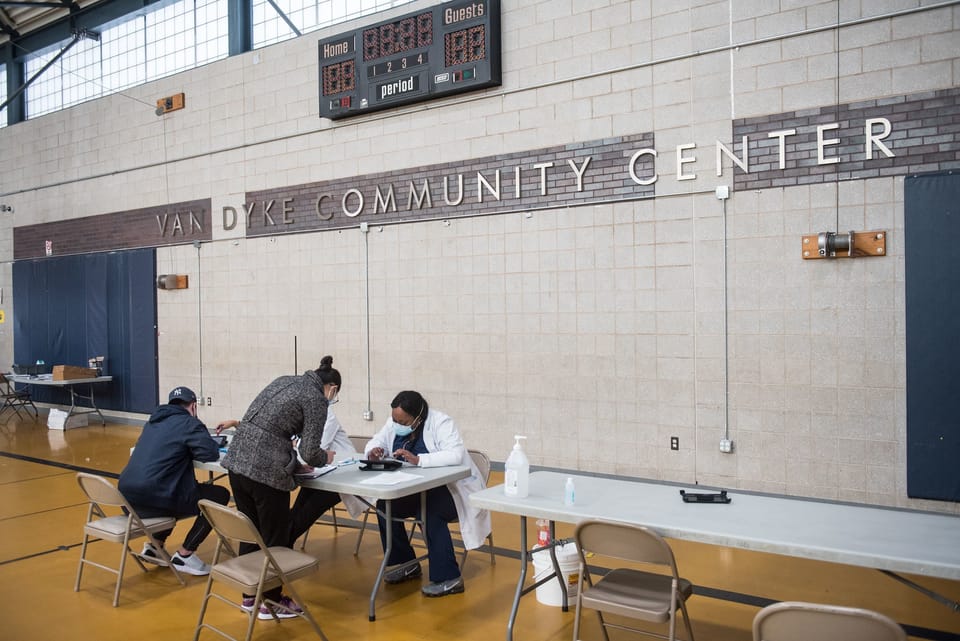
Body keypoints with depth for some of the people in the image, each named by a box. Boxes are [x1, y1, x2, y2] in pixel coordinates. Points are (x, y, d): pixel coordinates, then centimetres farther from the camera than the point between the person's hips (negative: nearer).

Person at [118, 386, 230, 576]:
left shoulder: (154, 420, 21)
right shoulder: (189, 422, -2)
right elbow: (210, 453, -10)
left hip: (128, 497, 9)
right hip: (153, 498, -9)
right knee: (220, 495, 5)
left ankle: (154, 546, 26)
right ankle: (184, 555, 6)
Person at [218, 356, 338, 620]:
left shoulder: (284, 380, 18)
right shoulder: (317, 399, -5)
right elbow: (310, 453, -8)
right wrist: (326, 456, 12)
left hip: (237, 460, 8)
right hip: (266, 471, -8)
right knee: (275, 539, 10)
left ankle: (250, 595, 35)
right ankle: (271, 602, 23)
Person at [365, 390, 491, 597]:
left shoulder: (441, 423, -22)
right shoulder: (394, 424, -2)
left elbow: (455, 455, -35)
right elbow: (375, 442, 8)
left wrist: (418, 460, -44)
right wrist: (374, 451, -17)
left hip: (452, 488, -7)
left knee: (430, 512, -33)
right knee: (384, 505, -14)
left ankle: (449, 578, -21)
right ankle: (407, 563, 5)